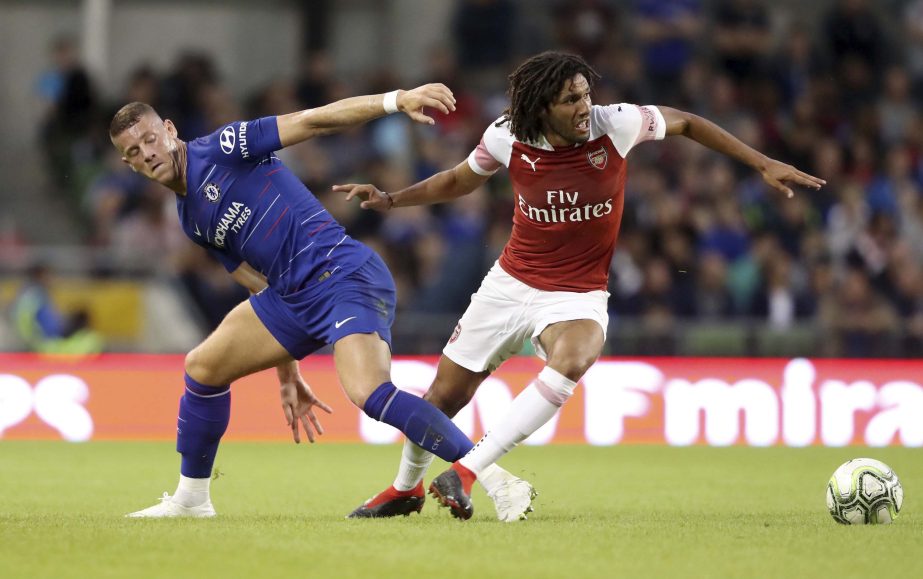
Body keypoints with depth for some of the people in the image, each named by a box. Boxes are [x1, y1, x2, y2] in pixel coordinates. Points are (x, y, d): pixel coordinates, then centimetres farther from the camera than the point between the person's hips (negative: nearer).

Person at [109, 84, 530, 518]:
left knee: (369, 394, -28)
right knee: (201, 368, 12)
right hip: (291, 294, 9)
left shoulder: (220, 149, -5)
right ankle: (191, 497, 27)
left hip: (345, 274, -9)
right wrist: (288, 376, 22)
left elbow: (311, 122, -11)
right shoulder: (191, 220, 18)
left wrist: (395, 100, -24)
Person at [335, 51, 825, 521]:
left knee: (573, 359, -36)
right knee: (444, 397, 8)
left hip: (577, 296, -2)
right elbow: (458, 181, 10)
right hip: (510, 284, 2)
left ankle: (465, 473, -32)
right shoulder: (507, 137, -12)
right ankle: (405, 487, 41)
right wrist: (390, 200, -1)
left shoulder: (615, 125, -17)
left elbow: (685, 123, 2)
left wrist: (763, 164, 2)